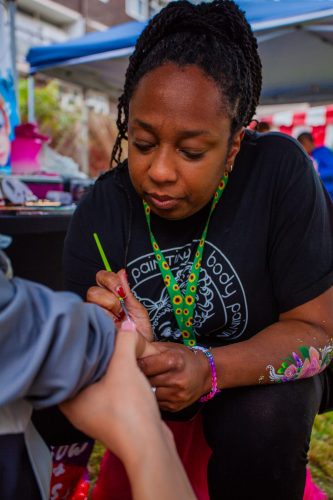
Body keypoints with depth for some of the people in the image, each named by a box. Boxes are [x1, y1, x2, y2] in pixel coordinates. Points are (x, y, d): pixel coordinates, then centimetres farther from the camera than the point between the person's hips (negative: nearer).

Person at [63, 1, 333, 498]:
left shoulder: (279, 173, -25)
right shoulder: (98, 215, -18)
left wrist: (210, 369, -37)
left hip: (259, 368, -2)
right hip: (154, 366, 3)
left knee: (263, 421, -31)